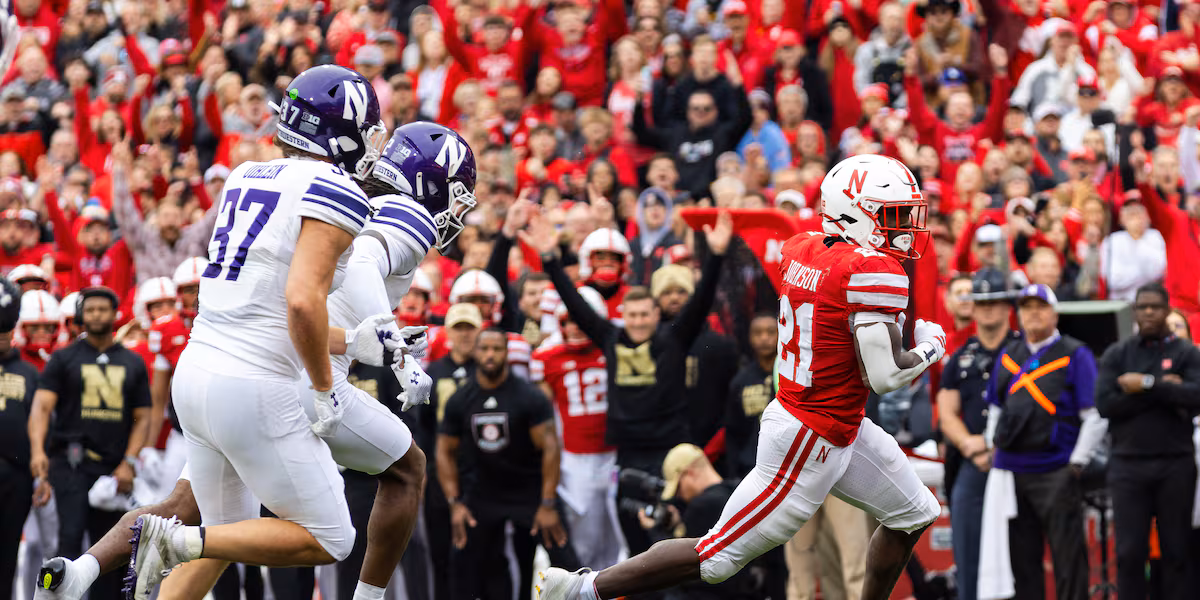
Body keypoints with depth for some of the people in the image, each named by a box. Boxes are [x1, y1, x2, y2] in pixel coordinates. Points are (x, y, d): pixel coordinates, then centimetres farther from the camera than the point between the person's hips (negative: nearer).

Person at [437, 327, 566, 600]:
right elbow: (445, 452, 5)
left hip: (528, 491, -3)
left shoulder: (529, 398, -13)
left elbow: (549, 448, -16)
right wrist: (455, 503, -4)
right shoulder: (460, 401, -2)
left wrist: (548, 505, -21)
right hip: (482, 492, 3)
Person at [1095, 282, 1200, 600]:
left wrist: (1147, 384, -14)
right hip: (1128, 464, 1)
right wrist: (1164, 391, -9)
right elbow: (1104, 404, -7)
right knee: (1130, 553, -2)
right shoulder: (1116, 354, 8)